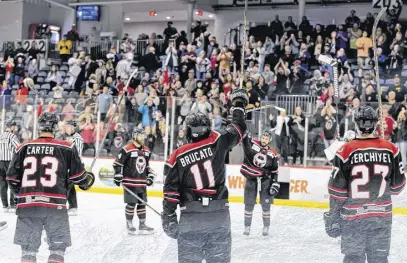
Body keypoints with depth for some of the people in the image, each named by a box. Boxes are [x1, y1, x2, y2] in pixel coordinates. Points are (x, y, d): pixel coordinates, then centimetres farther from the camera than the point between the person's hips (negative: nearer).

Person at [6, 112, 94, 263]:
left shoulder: (24, 148, 4)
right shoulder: (67, 149, -2)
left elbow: (12, 177, 9)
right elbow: (78, 175, 2)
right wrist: (87, 181, 24)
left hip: (27, 205, 2)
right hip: (55, 205, -2)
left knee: (29, 247, 10)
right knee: (58, 246, 10)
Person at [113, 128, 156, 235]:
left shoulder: (147, 150, 11)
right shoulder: (127, 149, -12)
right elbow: (118, 163, -9)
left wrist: (150, 176, 15)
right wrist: (118, 176, -12)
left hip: (142, 183, 7)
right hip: (130, 182, -7)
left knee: (142, 203, 10)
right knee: (131, 203, -3)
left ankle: (142, 224, 19)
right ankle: (129, 224, 10)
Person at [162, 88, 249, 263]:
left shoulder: (177, 157, -1)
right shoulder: (217, 142, -2)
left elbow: (171, 191, -3)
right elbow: (237, 130, 14)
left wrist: (169, 217, 3)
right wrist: (239, 104, 29)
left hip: (191, 215, -1)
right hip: (219, 212, 1)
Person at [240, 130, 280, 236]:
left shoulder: (272, 154, -1)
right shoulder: (252, 143, -3)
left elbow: (274, 170, 4)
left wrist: (275, 182, -3)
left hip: (265, 180, 0)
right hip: (251, 178, 0)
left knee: (266, 204, 3)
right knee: (249, 204, 4)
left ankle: (266, 227, 15)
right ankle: (247, 226, 13)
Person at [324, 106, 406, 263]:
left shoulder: (346, 151, -11)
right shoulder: (391, 149, -4)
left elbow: (337, 189, -8)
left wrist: (333, 217, 2)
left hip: (353, 215, -2)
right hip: (382, 215, 2)